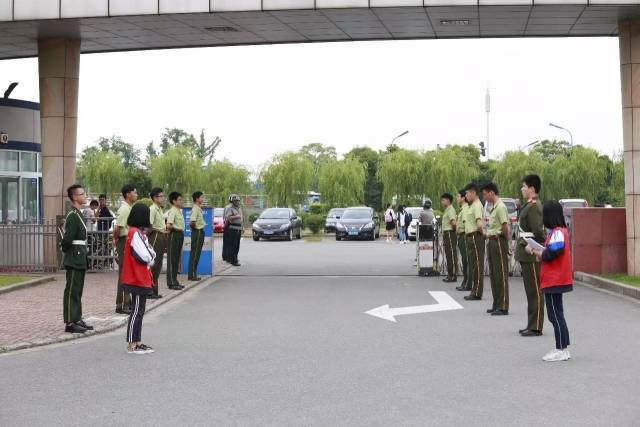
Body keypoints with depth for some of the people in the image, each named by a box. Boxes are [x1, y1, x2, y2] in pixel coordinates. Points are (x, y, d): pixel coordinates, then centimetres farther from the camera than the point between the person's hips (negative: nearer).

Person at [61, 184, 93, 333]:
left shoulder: (79, 214, 15)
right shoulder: (73, 216, -17)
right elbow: (67, 240, -22)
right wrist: (66, 250, -4)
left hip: (80, 259, 10)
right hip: (74, 259, -10)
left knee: (77, 291, 15)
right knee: (72, 291, -5)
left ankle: (77, 319, 22)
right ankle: (70, 323, -1)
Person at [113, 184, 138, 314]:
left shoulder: (129, 208, 14)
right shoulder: (125, 209, -16)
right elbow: (117, 228, -24)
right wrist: (116, 239, -8)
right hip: (125, 242, -10)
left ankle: (126, 303, 23)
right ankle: (121, 306, -1)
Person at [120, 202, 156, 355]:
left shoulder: (137, 232, 14)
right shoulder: (136, 233, -17)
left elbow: (149, 256, 15)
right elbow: (145, 256, -21)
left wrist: (150, 255, -4)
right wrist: (151, 253, -3)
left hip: (141, 279, 10)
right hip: (137, 279, -10)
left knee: (139, 311, 14)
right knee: (137, 311, -4)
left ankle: (137, 342, 20)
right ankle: (132, 345, 1)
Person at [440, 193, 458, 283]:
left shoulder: (451, 209, -12)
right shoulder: (446, 210, 18)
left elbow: (453, 222, -25)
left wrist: (453, 229, -7)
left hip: (449, 233, -10)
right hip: (446, 233, 10)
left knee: (452, 254, -8)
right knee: (448, 254, 12)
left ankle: (453, 275, -7)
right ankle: (450, 274, 16)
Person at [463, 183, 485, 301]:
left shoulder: (477, 205, -14)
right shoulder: (471, 206, 17)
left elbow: (479, 222, -26)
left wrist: (482, 232, -13)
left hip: (476, 237, -10)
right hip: (470, 237, 10)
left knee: (477, 265, -6)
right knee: (473, 265, 13)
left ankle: (477, 293, -4)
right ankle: (474, 291, 19)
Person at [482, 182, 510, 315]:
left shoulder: (500, 207, -15)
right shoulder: (494, 207, 15)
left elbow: (505, 228, -19)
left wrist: (506, 242, -7)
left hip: (498, 241, -10)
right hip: (492, 242, 10)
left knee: (501, 274, -6)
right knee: (493, 274, 13)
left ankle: (503, 307, -3)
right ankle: (496, 304, 21)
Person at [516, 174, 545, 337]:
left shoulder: (534, 207, -15)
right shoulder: (528, 206, 15)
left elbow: (538, 231, -21)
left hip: (532, 255, -10)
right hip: (527, 255, 10)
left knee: (535, 291, -4)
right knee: (531, 291, 14)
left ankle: (536, 327, 1)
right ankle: (532, 325, 21)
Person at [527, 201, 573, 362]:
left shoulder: (557, 233, -18)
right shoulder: (560, 231, 13)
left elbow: (549, 255, -22)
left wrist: (533, 251, -8)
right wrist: (540, 251, 2)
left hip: (554, 281, -10)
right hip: (555, 280, 10)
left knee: (555, 315, -4)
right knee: (556, 315, 16)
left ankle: (561, 350, 1)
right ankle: (563, 349, 22)